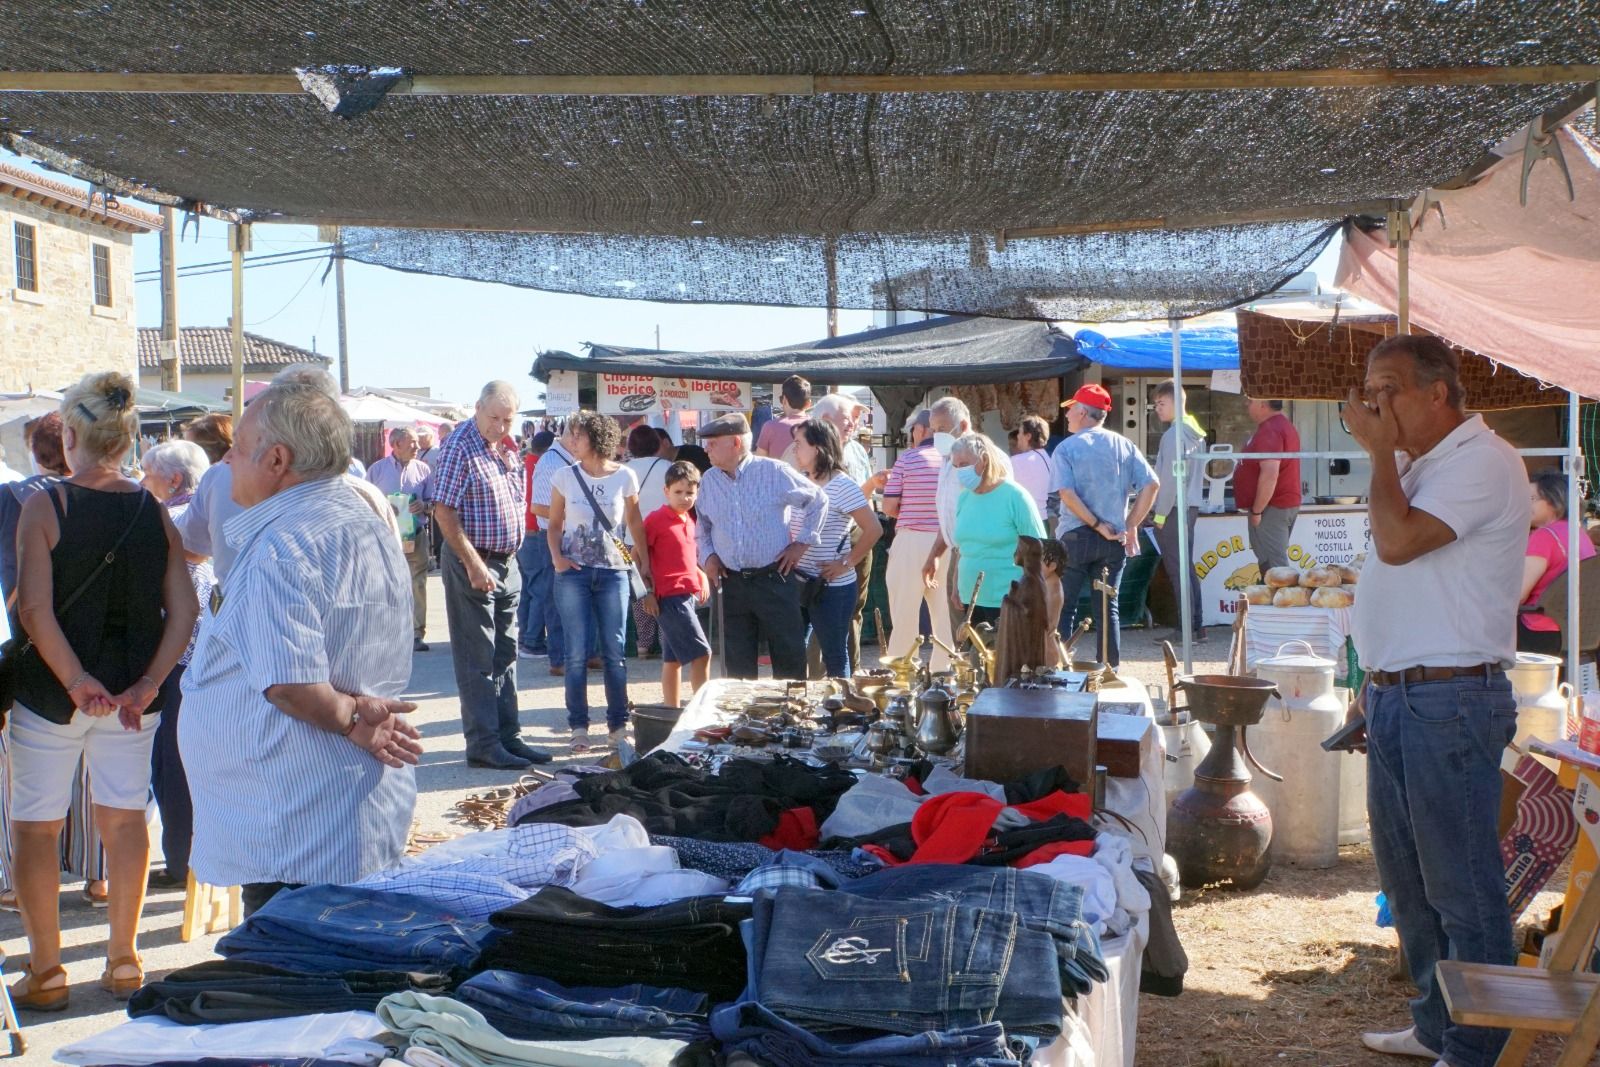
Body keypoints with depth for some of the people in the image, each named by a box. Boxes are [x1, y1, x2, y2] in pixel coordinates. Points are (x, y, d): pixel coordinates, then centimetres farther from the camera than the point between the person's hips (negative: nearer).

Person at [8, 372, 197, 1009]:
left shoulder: (44, 507, -12)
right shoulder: (153, 512, -2)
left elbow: (35, 610, -20)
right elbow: (183, 611, -6)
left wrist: (76, 681, -17)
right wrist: (147, 685, -7)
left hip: (52, 693, -3)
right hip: (131, 693, 4)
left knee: (35, 826, 10)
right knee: (125, 819, 14)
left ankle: (44, 973, 14)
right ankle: (123, 962, 21)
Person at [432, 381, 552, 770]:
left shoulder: (507, 449, 11)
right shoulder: (460, 446, -13)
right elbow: (444, 513, -18)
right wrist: (474, 564, -20)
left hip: (507, 562, 8)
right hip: (472, 564, -8)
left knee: (505, 654, 12)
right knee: (477, 658, -3)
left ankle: (508, 736, 20)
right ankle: (483, 745, 2)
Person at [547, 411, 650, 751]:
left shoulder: (625, 476, 0)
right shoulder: (565, 477, 1)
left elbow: (634, 521, 12)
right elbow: (554, 524, 8)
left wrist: (644, 560, 7)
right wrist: (556, 556, -9)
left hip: (613, 570, 0)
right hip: (573, 571, 0)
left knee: (614, 651, 4)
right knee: (576, 653, 2)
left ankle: (618, 723, 12)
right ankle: (578, 726, 9)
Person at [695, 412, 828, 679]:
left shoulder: (775, 472, -6)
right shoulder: (709, 480, 7)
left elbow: (818, 500, 4)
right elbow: (703, 524, 22)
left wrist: (802, 542, 0)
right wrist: (707, 555, 5)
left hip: (775, 579, -4)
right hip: (732, 584, 4)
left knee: (789, 657, 0)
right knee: (738, 664, 8)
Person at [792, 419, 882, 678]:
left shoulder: (841, 484, -13)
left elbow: (874, 530, -16)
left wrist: (846, 563, -14)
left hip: (833, 588, -7)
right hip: (799, 582, 7)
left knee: (835, 659, 4)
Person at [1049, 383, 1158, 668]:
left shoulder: (1067, 448, -4)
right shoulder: (1123, 445, 6)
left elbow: (1066, 492, -17)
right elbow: (1151, 485, -1)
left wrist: (1097, 525, -13)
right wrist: (1131, 526, 1)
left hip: (1075, 537, -3)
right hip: (1114, 541, 3)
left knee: (1063, 608, 5)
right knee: (1107, 609, 10)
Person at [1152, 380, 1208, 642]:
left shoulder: (1173, 435, -14)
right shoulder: (1196, 434, 13)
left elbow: (1170, 478, -17)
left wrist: (1160, 513, -13)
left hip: (1174, 509, -9)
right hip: (1192, 506, 9)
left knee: (1176, 568, -6)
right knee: (1187, 566, 13)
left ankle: (1187, 627, -5)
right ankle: (1197, 624, 15)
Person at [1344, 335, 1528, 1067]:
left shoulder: (1482, 462, -13)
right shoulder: (1414, 464, 17)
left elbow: (1398, 541, -25)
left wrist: (1380, 453, -13)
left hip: (1449, 703, -10)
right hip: (1396, 700, 10)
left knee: (1462, 887, -1)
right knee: (1407, 881, 17)